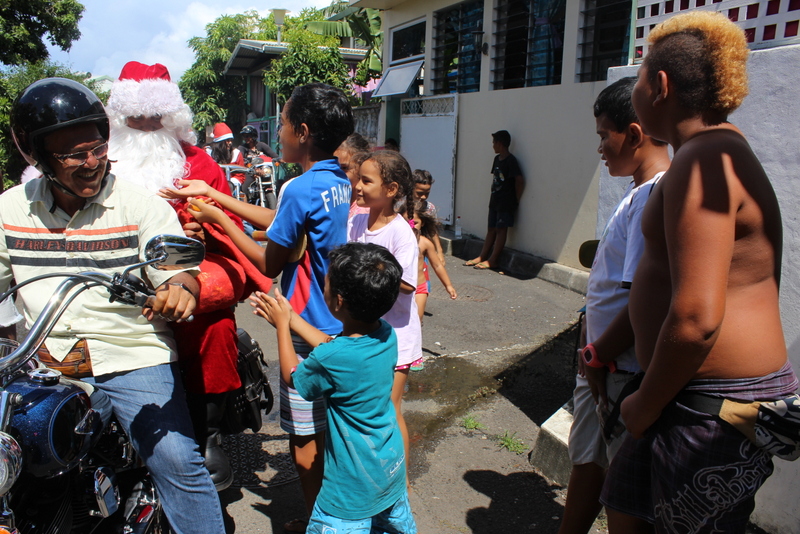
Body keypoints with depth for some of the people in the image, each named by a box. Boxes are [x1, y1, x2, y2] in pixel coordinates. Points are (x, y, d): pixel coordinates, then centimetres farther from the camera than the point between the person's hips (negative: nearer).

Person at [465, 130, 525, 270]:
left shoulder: (510, 161, -14)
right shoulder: (497, 159, 12)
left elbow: (520, 181, -19)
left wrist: (516, 199, -11)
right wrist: (492, 197, 10)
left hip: (506, 203, -8)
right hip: (495, 201, 8)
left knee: (501, 229, -3)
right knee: (491, 229, 11)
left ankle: (493, 260, -1)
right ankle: (482, 257, 14)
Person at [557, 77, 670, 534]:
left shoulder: (656, 194, -22)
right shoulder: (642, 191, 10)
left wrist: (600, 354, -15)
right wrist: (594, 350, 13)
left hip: (624, 371, -10)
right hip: (602, 363, 10)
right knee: (587, 459, 23)